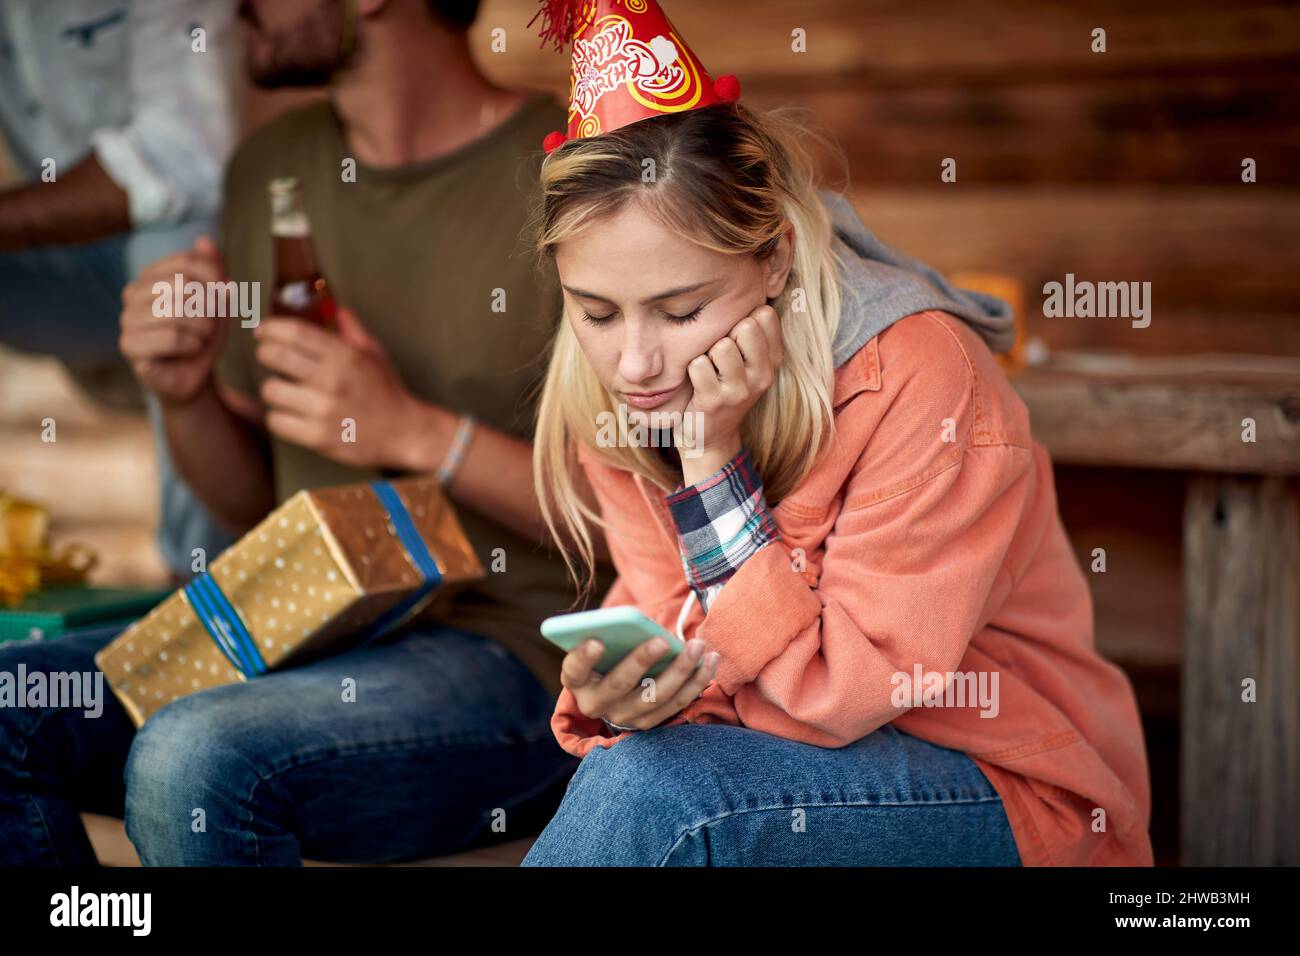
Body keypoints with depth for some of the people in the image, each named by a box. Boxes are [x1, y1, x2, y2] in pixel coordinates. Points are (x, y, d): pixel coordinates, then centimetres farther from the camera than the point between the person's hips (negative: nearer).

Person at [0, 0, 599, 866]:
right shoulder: (272, 169, 14)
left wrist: (418, 434, -17)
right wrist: (186, 394, 0)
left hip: (517, 651, -6)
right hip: (303, 628, 7)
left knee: (192, 759, -32)